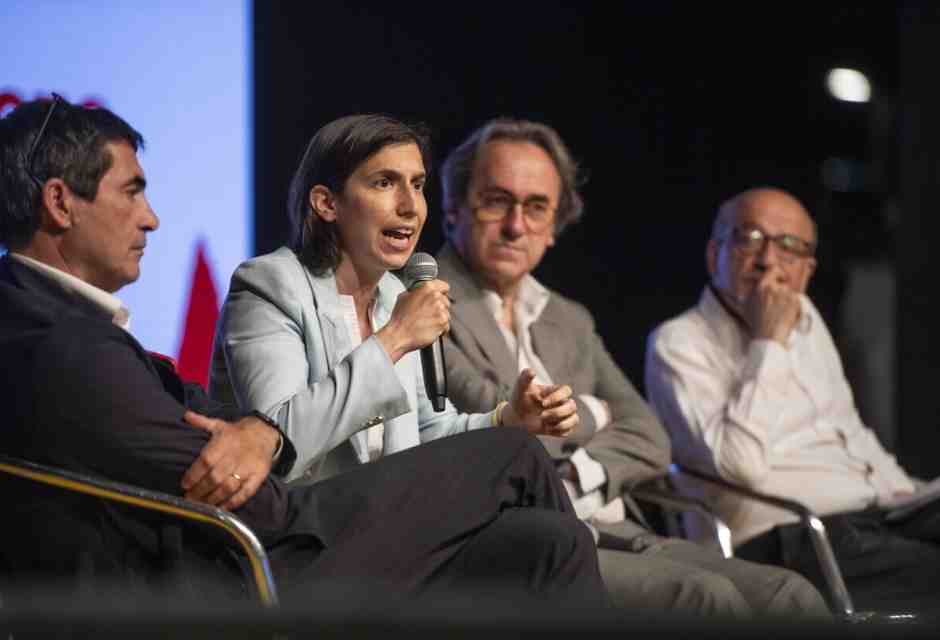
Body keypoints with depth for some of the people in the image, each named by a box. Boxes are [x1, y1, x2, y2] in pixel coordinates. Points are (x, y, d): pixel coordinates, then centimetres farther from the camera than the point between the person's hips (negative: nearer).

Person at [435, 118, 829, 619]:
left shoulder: (570, 320, 24)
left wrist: (570, 477, -9)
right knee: (707, 598, -28)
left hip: (622, 537, 7)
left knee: (791, 597, -15)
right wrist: (588, 412, 6)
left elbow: (648, 441, 12)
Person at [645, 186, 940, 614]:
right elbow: (742, 465, -18)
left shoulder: (805, 318, 20)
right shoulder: (679, 343, -3)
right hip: (787, 542, -8)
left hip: (878, 516, 8)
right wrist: (769, 343, -12)